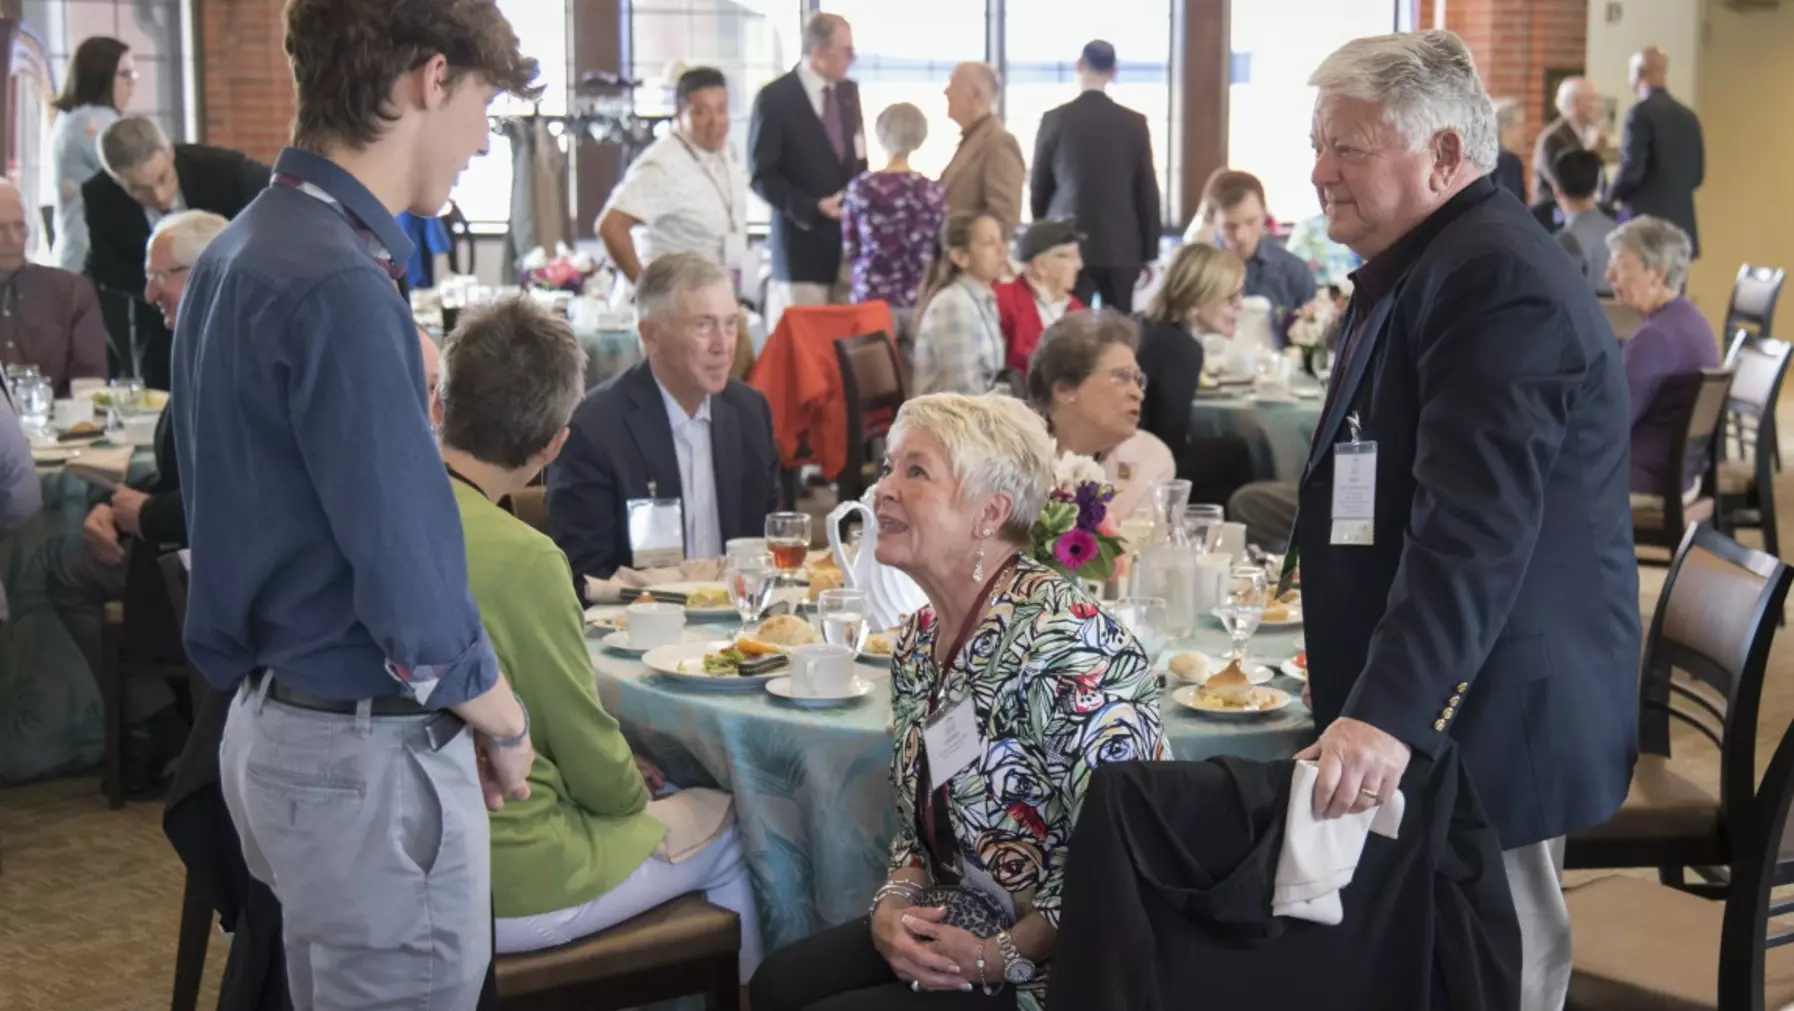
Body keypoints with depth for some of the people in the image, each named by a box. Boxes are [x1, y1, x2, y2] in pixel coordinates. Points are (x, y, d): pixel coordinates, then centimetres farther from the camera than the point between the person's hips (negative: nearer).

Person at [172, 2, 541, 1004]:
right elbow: (412, 593, -24)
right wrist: (506, 726, -6)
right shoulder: (338, 288, -22)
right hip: (370, 757, -9)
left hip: (276, 722, 10)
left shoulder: (238, 255, 8)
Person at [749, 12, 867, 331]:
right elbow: (762, 176, -9)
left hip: (850, 238, 5)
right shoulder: (775, 98, -7)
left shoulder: (849, 92, 12)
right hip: (803, 240, -5)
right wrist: (813, 208, -18)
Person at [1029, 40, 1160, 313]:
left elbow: (1038, 187, 7)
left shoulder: (1055, 119, -1)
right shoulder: (1134, 123, 1)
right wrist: (1149, 254, 10)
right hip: (1122, 246, 1)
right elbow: (1148, 193, 3)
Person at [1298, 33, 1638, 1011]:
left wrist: (1389, 713, -37)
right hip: (1430, 707, 10)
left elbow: (1474, 529, -30)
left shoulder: (1494, 280, -20)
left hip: (1483, 715, -10)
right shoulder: (1420, 264, 15)